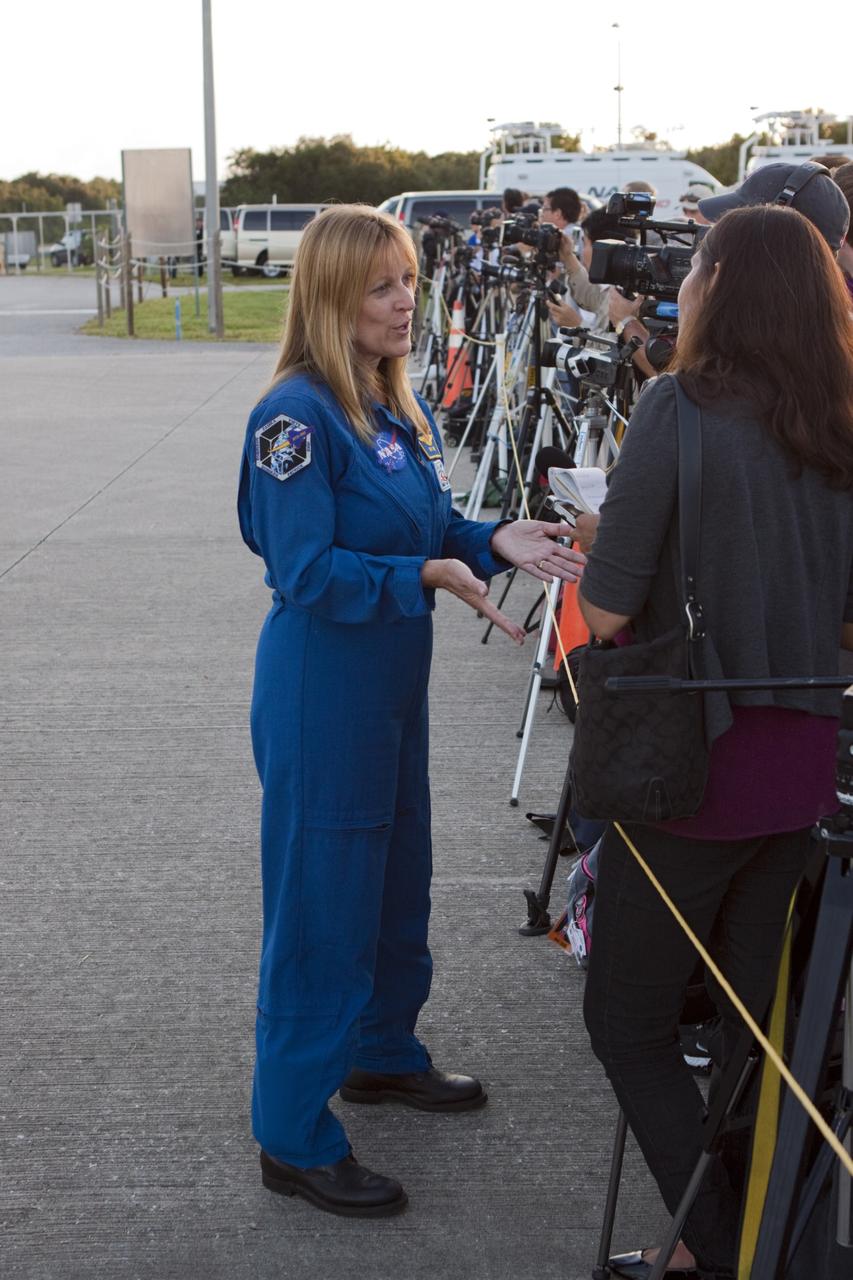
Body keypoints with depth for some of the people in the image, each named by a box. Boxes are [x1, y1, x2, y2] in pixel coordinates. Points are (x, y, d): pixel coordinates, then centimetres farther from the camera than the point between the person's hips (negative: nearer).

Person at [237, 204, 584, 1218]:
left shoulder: (398, 403, 7)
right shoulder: (296, 415, -19)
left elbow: (430, 528, 12)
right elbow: (308, 571, -22)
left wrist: (497, 540, -5)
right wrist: (430, 574, -28)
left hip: (391, 680, 9)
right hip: (320, 690, -9)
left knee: (397, 877, 22)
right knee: (321, 901, 0)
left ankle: (381, 1051, 43)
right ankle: (293, 1140, 13)